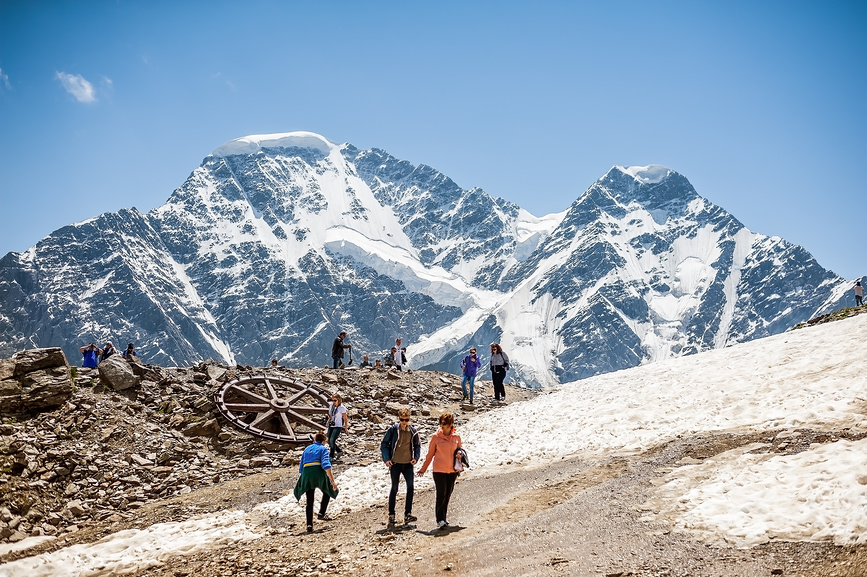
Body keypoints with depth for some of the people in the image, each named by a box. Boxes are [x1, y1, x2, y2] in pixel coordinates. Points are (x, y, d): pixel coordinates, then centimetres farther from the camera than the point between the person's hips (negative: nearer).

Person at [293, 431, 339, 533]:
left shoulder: (307, 449, 23)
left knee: (309, 502, 13)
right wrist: (333, 481, -13)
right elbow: (326, 466, -10)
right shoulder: (323, 449, 6)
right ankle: (322, 513, 12)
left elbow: (301, 468, 21)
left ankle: (309, 525, 6)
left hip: (306, 475, 4)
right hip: (319, 474, -4)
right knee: (328, 492, 23)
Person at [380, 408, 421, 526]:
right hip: (395, 463, -2)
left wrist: (416, 457, 1)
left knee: (411, 487, -11)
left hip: (408, 464, 2)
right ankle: (391, 515, 13)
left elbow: (417, 445, 16)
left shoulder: (413, 431, 3)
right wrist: (386, 459, -8)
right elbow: (384, 444, 2)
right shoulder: (393, 430, -5)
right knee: (394, 488, 4)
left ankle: (407, 514, -7)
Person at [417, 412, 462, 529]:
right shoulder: (436, 437, -2)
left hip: (452, 470, 3)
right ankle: (440, 520, -8)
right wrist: (423, 469, 10)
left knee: (448, 495, 9)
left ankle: (444, 518, 20)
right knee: (441, 494, -10)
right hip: (439, 470, -3)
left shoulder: (456, 437, 4)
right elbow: (430, 454, 6)